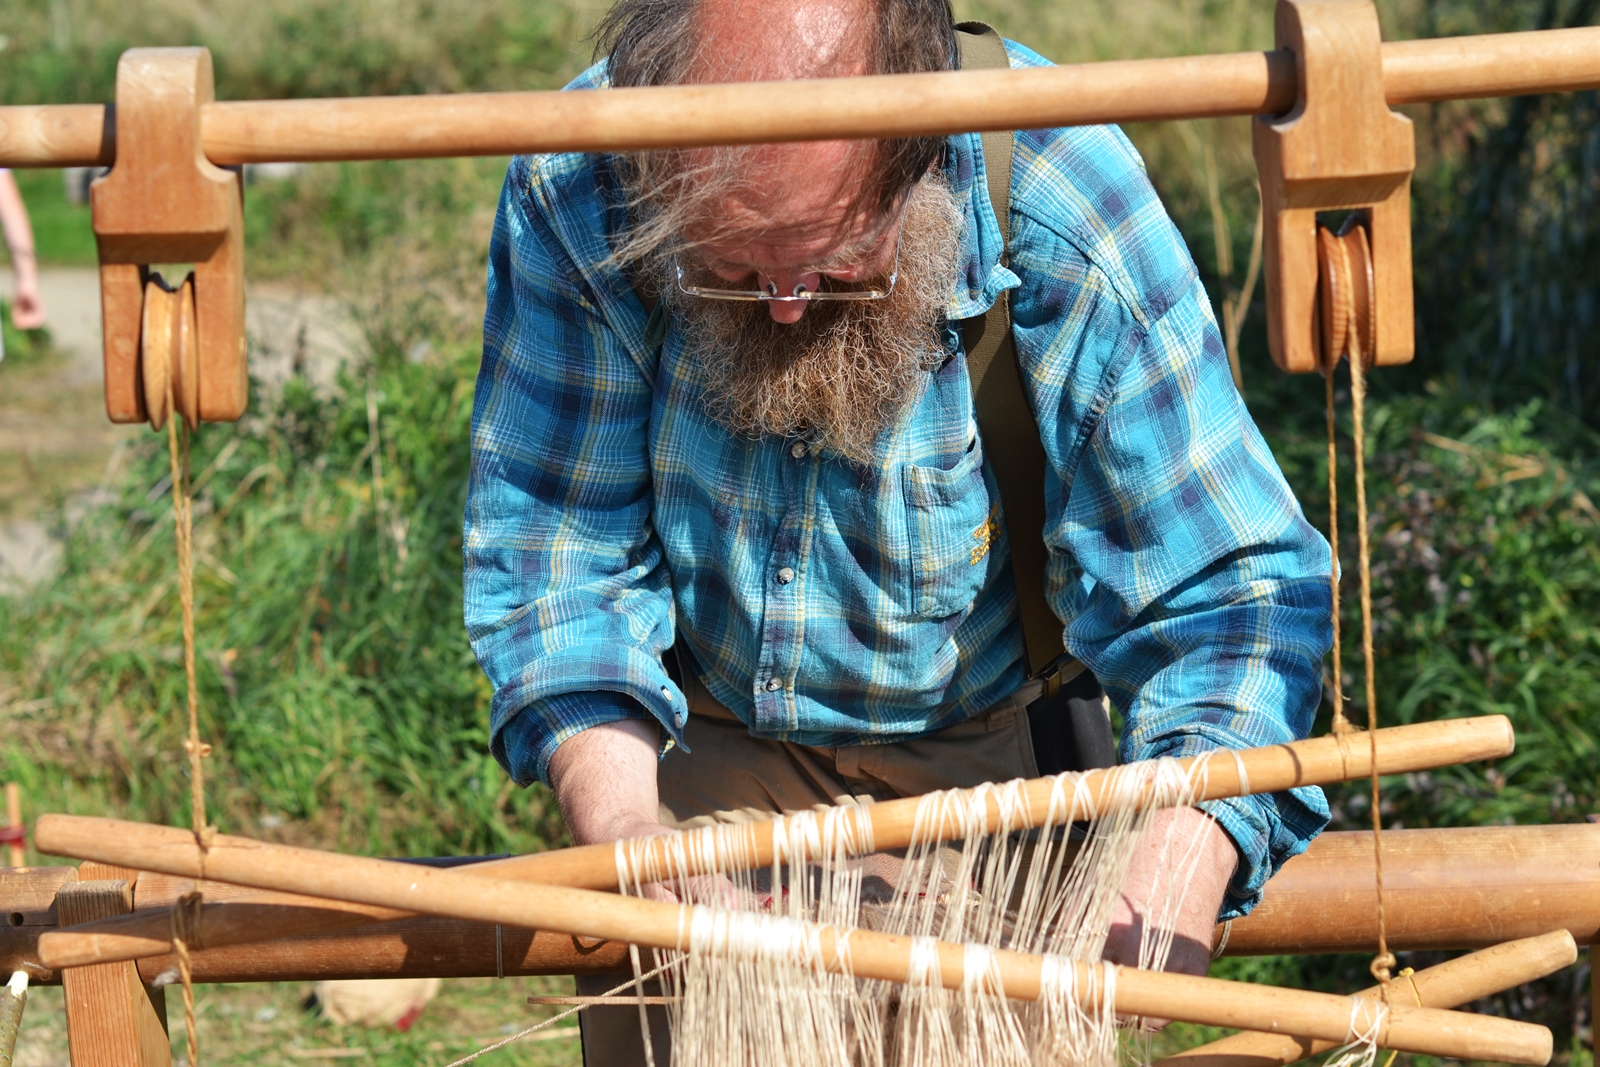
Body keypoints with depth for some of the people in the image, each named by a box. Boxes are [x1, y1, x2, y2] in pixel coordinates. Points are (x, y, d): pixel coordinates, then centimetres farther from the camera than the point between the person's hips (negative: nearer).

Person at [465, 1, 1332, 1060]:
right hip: (699, 729, 1)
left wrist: (1191, 843, -44)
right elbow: (556, 549, -18)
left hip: (980, 741, -1)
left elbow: (1230, 589, -25)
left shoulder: (1072, 243, -31)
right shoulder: (577, 194, -27)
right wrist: (614, 811, -35)